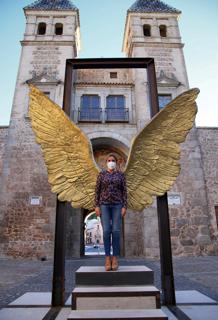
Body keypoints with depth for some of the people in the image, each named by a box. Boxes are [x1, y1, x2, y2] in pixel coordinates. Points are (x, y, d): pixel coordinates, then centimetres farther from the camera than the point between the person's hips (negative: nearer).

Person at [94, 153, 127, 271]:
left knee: (116, 231, -7)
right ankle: (107, 258, 0)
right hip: (104, 204, 0)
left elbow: (124, 191, 4)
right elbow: (97, 190, 3)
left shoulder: (121, 174, 7)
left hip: (117, 204, 0)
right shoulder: (101, 174, 6)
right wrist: (96, 206, -6)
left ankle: (115, 258, 3)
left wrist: (124, 207, -6)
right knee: (106, 231, -9)